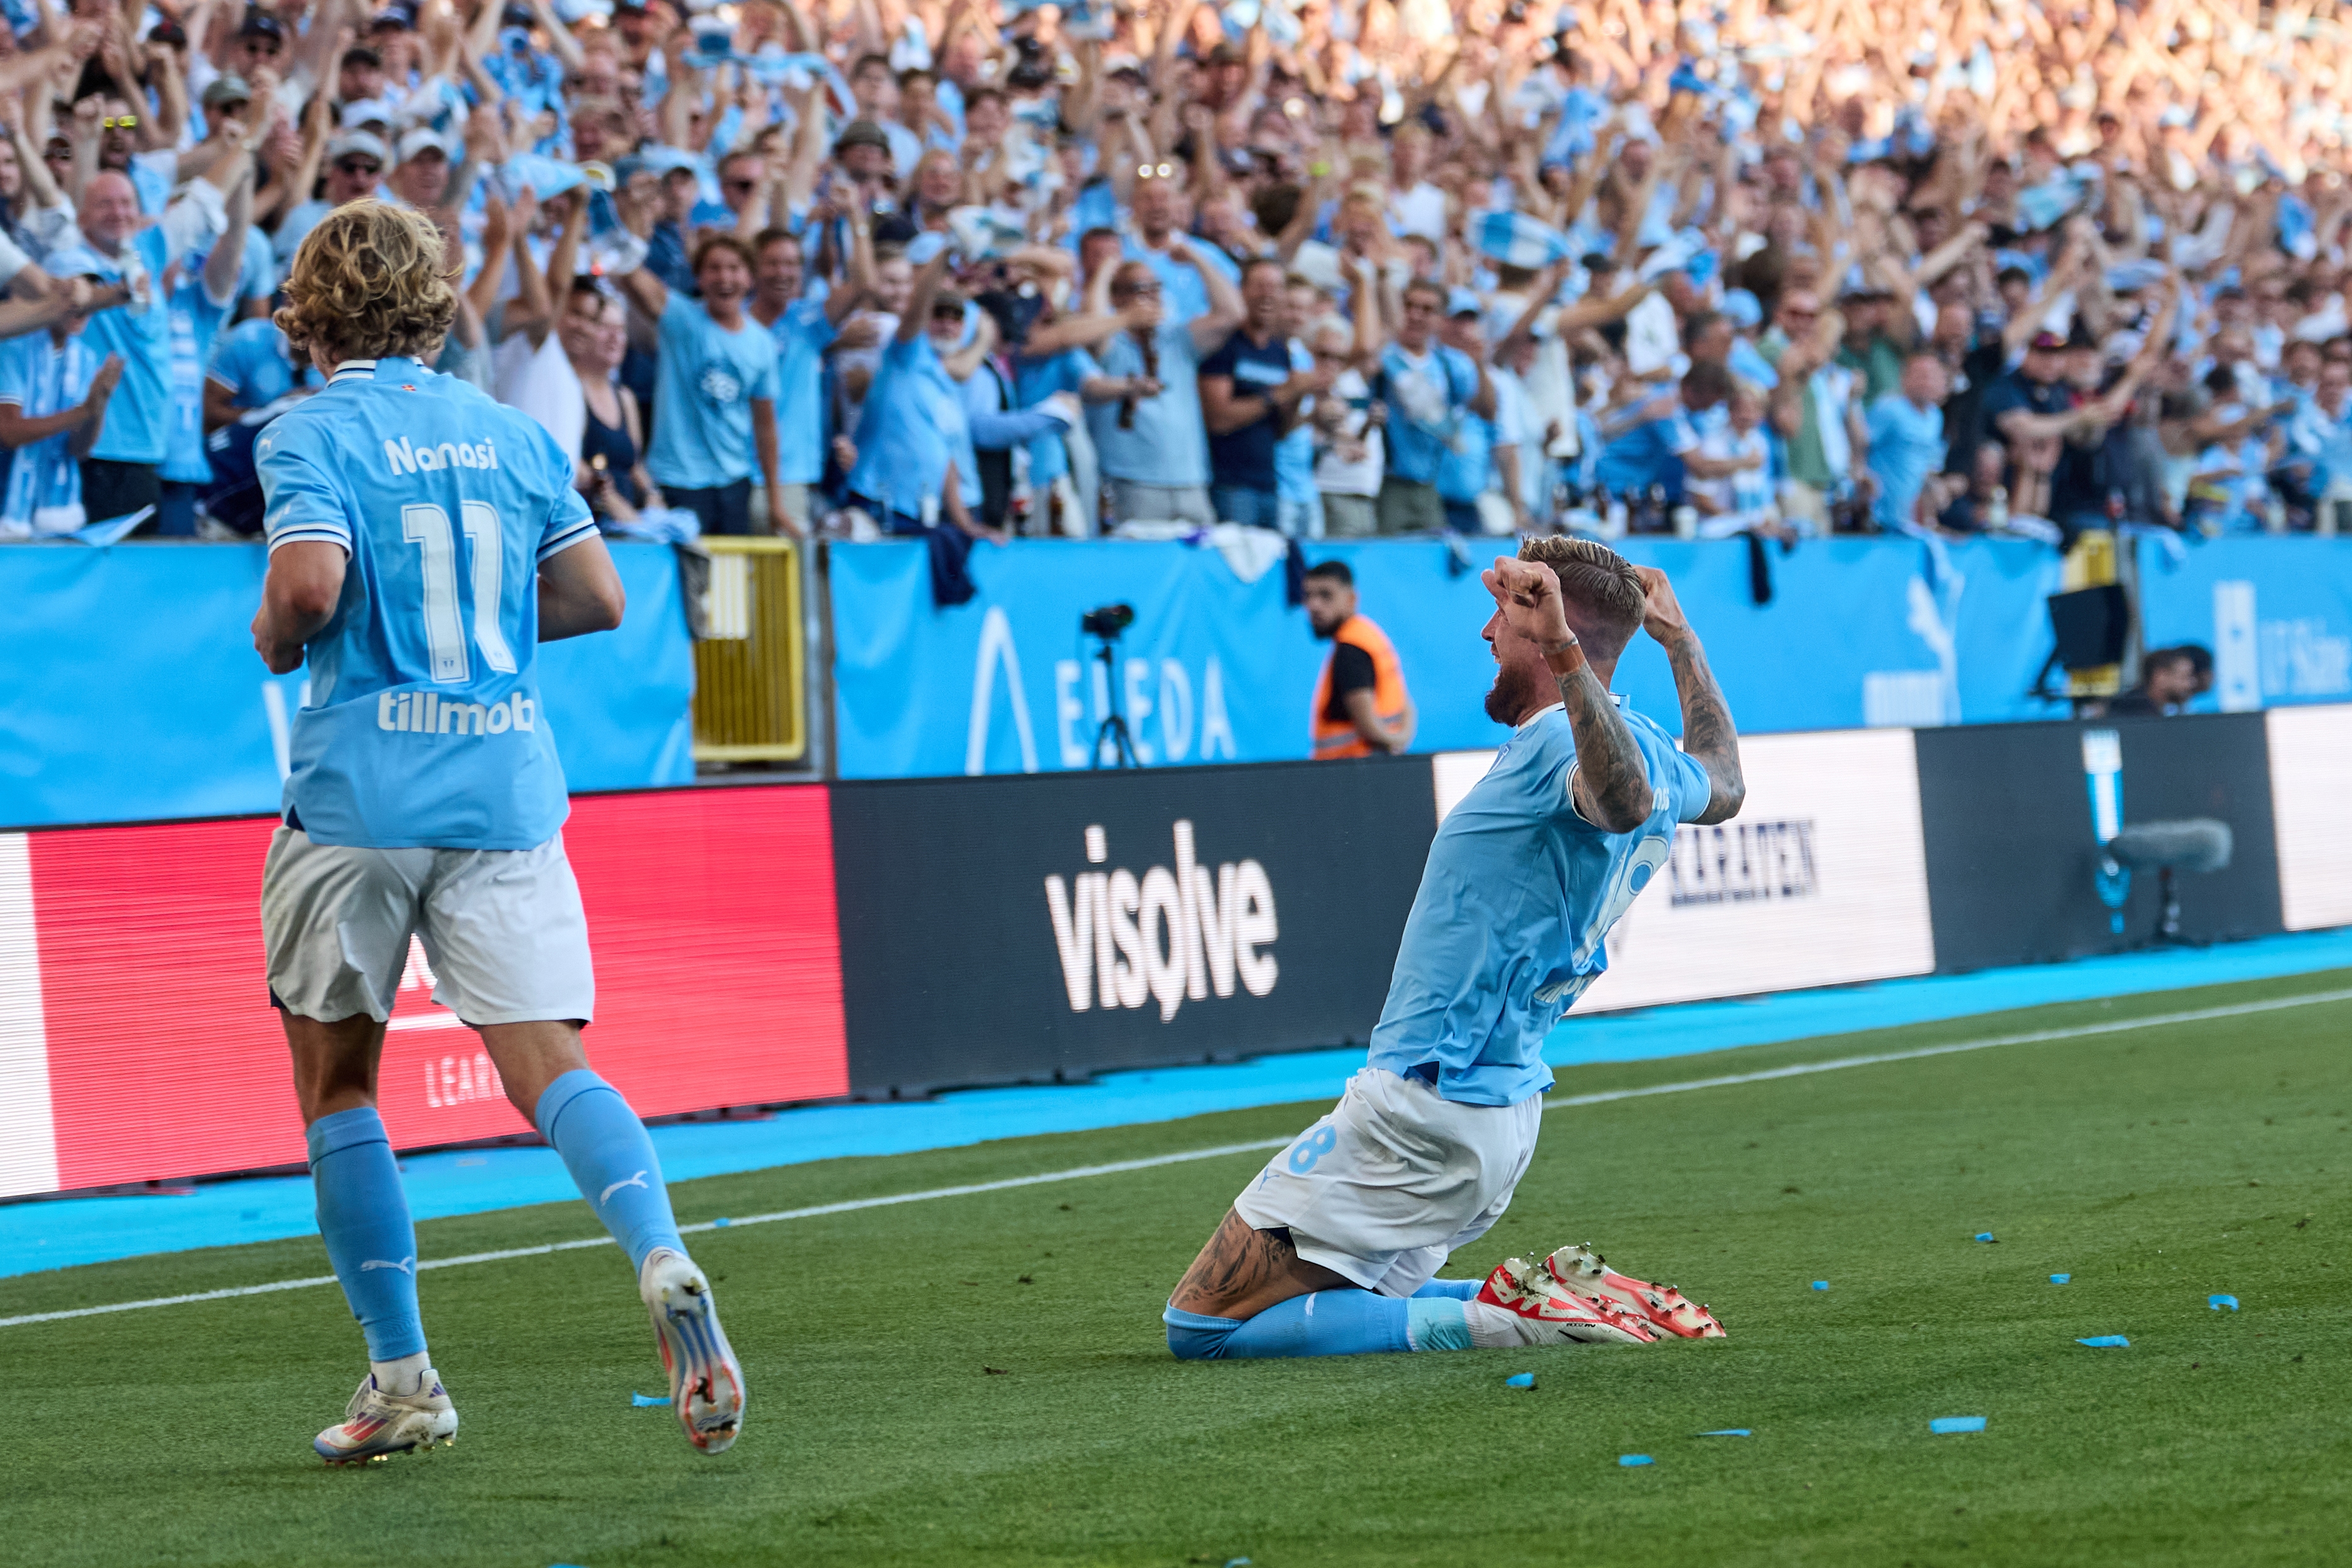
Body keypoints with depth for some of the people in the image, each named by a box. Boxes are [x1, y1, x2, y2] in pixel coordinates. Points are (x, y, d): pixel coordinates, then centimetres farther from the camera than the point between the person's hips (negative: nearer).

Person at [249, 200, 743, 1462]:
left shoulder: (311, 434, -3)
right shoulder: (515, 434, 12)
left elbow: (310, 582, -18)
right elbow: (597, 599, 11)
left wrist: (276, 639, 2)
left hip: (359, 792, -3)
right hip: (508, 790, 3)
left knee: (337, 1080, 12)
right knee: (547, 1063, -4)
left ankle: (402, 1379, 12)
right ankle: (661, 1258, -32)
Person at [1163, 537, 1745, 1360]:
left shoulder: (1567, 741, -19)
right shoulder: (1636, 746, 10)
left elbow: (1626, 801, -44)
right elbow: (1721, 787, 35)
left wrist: (1562, 648, -51)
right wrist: (1679, 638, 45)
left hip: (1423, 1114, -10)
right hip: (1502, 1113, 10)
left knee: (1200, 1327, -8)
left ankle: (1500, 1317, -12)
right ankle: (1552, 1302, 8)